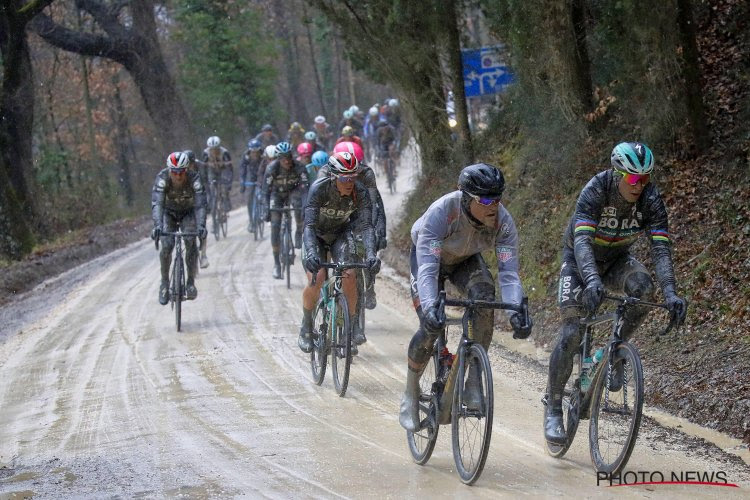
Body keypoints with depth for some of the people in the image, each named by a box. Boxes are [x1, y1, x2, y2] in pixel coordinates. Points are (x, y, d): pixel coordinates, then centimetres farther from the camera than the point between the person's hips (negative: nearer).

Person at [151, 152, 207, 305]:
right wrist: (157, 226, -55)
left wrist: (201, 226, -52)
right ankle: (164, 283, 1)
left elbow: (200, 204, -36)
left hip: (188, 213, 0)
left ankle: (191, 282, -9)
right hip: (168, 213, 0)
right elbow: (157, 204, -40)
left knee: (191, 243, -23)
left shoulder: (194, 178, -30)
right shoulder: (162, 178, -31)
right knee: (167, 246, -20)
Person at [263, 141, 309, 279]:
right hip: (277, 194, 0)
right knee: (275, 227, -11)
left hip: (293, 191, 0)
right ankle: (276, 263, -4)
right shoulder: (272, 168, -26)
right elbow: (267, 190, -24)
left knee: (299, 205, -37)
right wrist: (267, 210, -32)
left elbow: (304, 187, -34)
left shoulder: (299, 167, -27)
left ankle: (299, 233, -12)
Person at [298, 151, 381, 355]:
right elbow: (309, 225, -38)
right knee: (316, 279, -21)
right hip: (317, 234, -2)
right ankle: (306, 327, 2)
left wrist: (371, 254, -47)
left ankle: (352, 323, -3)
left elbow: (366, 226, -30)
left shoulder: (361, 193, -25)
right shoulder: (319, 188, -32)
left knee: (349, 276, -22)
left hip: (341, 234, 2)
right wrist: (311, 254, -54)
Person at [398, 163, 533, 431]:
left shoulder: (503, 222, -31)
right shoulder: (441, 212, -40)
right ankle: (411, 391, 8)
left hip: (466, 260, 3)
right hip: (429, 257, -3)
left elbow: (508, 273, -33)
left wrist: (517, 311, -51)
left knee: (485, 300, -28)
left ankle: (474, 379, -18)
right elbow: (427, 268, -45)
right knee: (431, 326, -17)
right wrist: (430, 307, -61)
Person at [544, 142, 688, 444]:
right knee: (571, 334, -14)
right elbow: (582, 240, -44)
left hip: (616, 261, 3)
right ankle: (553, 410, -1)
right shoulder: (596, 190, -33)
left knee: (643, 285, -31)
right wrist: (592, 280, -62)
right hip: (579, 261, -3)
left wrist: (670, 293, -45)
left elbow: (661, 248, -29)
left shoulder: (650, 198, -24)